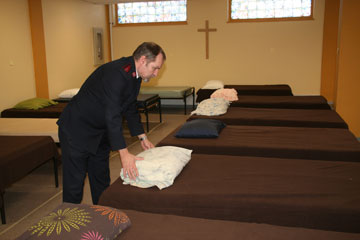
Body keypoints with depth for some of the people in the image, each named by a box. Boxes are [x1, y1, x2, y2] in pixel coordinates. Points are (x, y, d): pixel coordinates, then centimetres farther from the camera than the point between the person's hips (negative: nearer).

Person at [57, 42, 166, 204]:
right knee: (74, 184, -2)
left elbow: (130, 109, 12)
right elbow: (112, 115, -34)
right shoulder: (115, 73, -30)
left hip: (99, 133, 9)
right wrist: (124, 154, -34)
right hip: (77, 130, -9)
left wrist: (143, 138, 10)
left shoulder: (134, 75, 1)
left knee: (101, 181, 15)